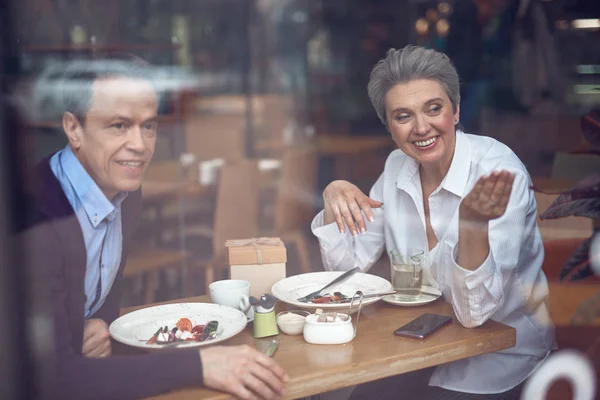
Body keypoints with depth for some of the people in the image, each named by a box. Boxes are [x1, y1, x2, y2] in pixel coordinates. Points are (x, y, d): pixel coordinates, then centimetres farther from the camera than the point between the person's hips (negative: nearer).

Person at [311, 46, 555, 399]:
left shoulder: (499, 171, -22)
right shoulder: (398, 167, -4)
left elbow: (475, 311, -26)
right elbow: (347, 263, 3)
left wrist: (473, 225, -43)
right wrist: (334, 199, -14)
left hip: (497, 358, -4)